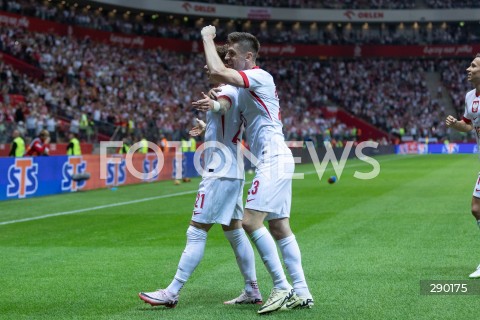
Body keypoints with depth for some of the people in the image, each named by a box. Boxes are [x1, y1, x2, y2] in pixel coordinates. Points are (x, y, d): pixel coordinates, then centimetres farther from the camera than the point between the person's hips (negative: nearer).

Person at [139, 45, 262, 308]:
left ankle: (172, 293, -5)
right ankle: (252, 291, 16)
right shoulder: (236, 93, 16)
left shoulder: (228, 90, -15)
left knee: (196, 233, -8)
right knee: (234, 231, 13)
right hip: (233, 174, 10)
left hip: (219, 174, -10)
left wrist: (212, 103, -63)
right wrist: (207, 128, 40)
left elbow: (223, 105, -42)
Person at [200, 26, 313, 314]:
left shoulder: (260, 77, -11)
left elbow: (217, 72, -22)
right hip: (274, 160, 10)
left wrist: (208, 38, -8)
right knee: (279, 227, 8)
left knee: (251, 221, -16)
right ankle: (301, 292, 9)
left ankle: (282, 287, -13)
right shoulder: (249, 84, 19)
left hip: (274, 159, -10)